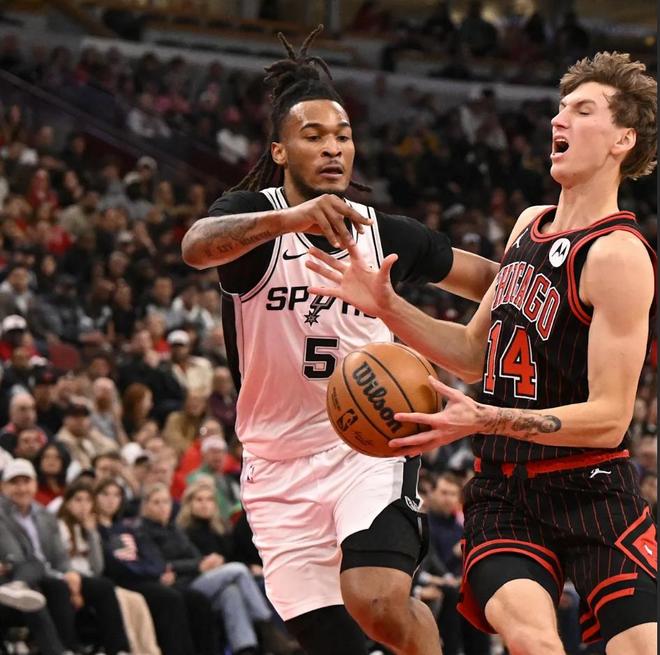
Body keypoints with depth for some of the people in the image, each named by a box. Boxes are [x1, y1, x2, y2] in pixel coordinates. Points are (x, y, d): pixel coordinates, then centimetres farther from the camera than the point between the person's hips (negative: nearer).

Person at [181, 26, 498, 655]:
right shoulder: (254, 213, -5)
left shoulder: (388, 234, 5)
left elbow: (490, 279, 22)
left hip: (373, 445, 0)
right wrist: (289, 219, -49)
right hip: (281, 466, 0)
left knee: (377, 601, -27)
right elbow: (196, 247, -31)